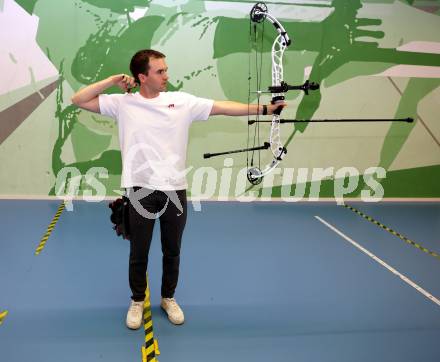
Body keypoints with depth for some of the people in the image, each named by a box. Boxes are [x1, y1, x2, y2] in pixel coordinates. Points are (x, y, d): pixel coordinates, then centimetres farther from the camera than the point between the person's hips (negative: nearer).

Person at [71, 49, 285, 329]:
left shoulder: (182, 101, 1)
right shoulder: (122, 103, 0)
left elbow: (225, 107, -3)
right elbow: (78, 100, 1)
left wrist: (265, 109, -9)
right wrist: (112, 81, -7)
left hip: (175, 190, 1)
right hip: (141, 190, -1)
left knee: (172, 251, 15)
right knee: (138, 253, 11)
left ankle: (169, 298, 36)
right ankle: (138, 301, 33)